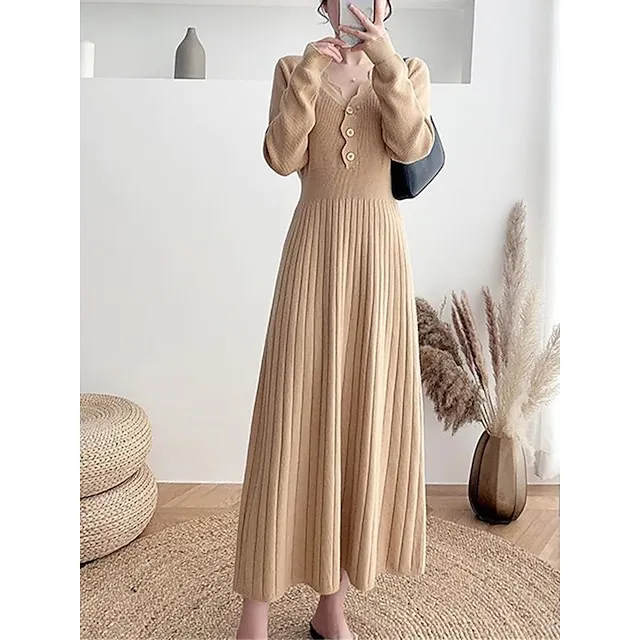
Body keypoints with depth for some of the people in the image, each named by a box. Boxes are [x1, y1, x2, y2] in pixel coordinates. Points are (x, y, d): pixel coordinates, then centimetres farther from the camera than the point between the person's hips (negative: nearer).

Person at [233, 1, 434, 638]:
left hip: (380, 253, 2)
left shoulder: (409, 72, 14)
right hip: (313, 250, -1)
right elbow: (282, 158, -2)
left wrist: (387, 63, -15)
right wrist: (308, 75, -9)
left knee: (364, 413, 1)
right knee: (293, 417, -5)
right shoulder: (292, 68, 13)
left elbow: (411, 146, -6)